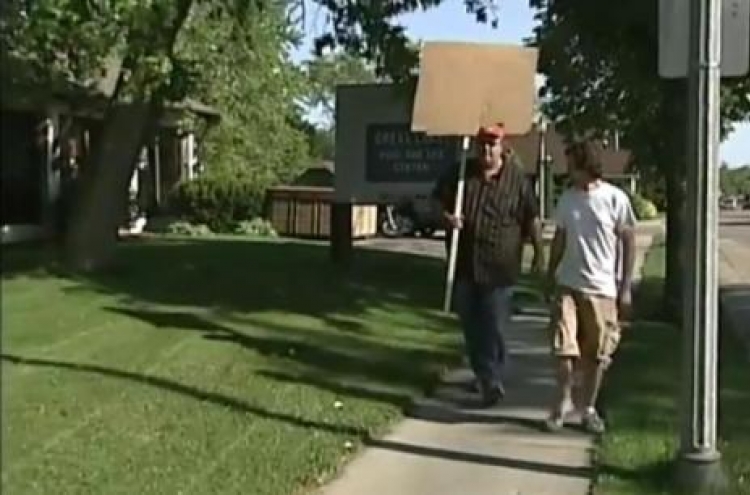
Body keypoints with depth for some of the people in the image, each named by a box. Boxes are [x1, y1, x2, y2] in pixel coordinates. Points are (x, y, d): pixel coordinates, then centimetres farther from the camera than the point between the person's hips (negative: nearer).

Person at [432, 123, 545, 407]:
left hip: (499, 267, -4)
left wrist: (538, 255, 3)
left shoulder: (516, 178, -1)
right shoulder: (460, 173, 6)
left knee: (493, 327, -6)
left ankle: (491, 380, 0)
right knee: (470, 326, 11)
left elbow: (531, 219, 3)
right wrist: (446, 216, -7)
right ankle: (485, 376, 26)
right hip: (464, 264, 4)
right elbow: (438, 200, 15)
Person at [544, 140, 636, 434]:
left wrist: (626, 288, -5)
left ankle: (588, 409, 21)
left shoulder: (615, 198, -6)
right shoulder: (567, 198, 5)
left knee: (597, 353, 6)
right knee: (564, 346, -1)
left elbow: (628, 242, -3)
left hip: (603, 288, -2)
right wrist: (550, 278, 12)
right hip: (568, 284, 2)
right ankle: (563, 401, 18)